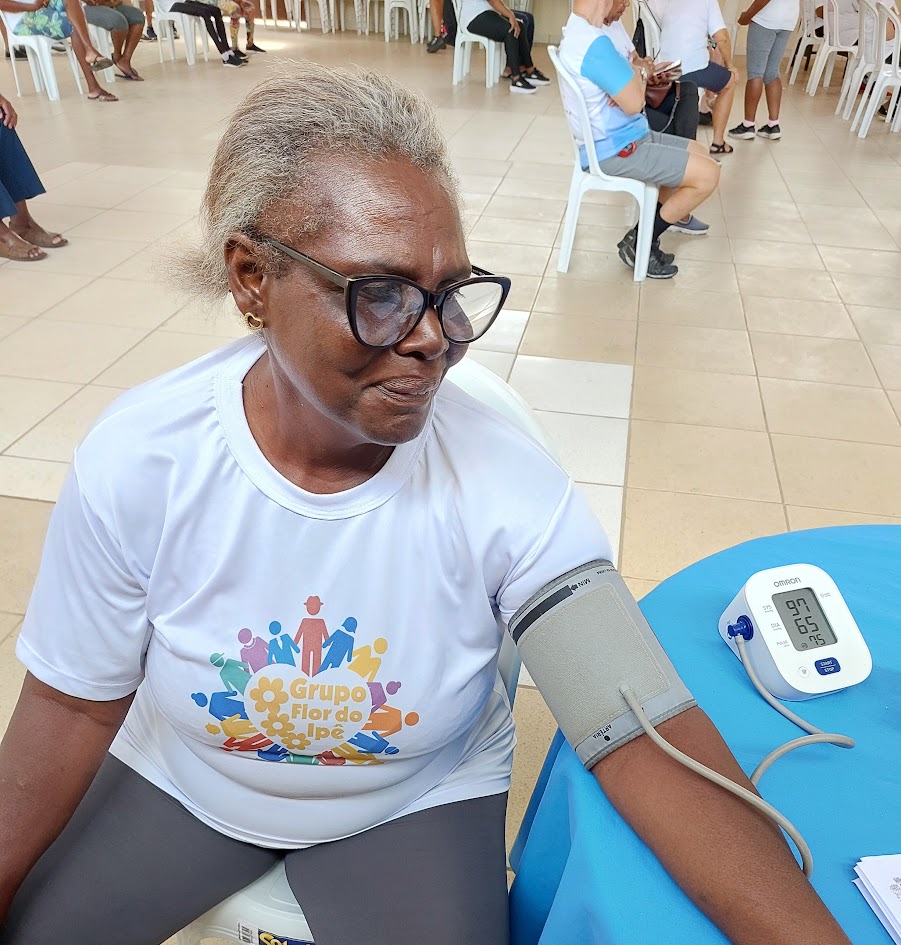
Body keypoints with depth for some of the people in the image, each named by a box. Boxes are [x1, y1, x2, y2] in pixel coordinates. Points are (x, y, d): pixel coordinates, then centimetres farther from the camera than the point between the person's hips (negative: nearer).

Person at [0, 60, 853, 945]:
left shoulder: (510, 484, -28)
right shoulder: (135, 463, -24)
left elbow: (643, 738, -28)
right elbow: (75, 704, -10)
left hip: (415, 805, -1)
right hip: (180, 780, 2)